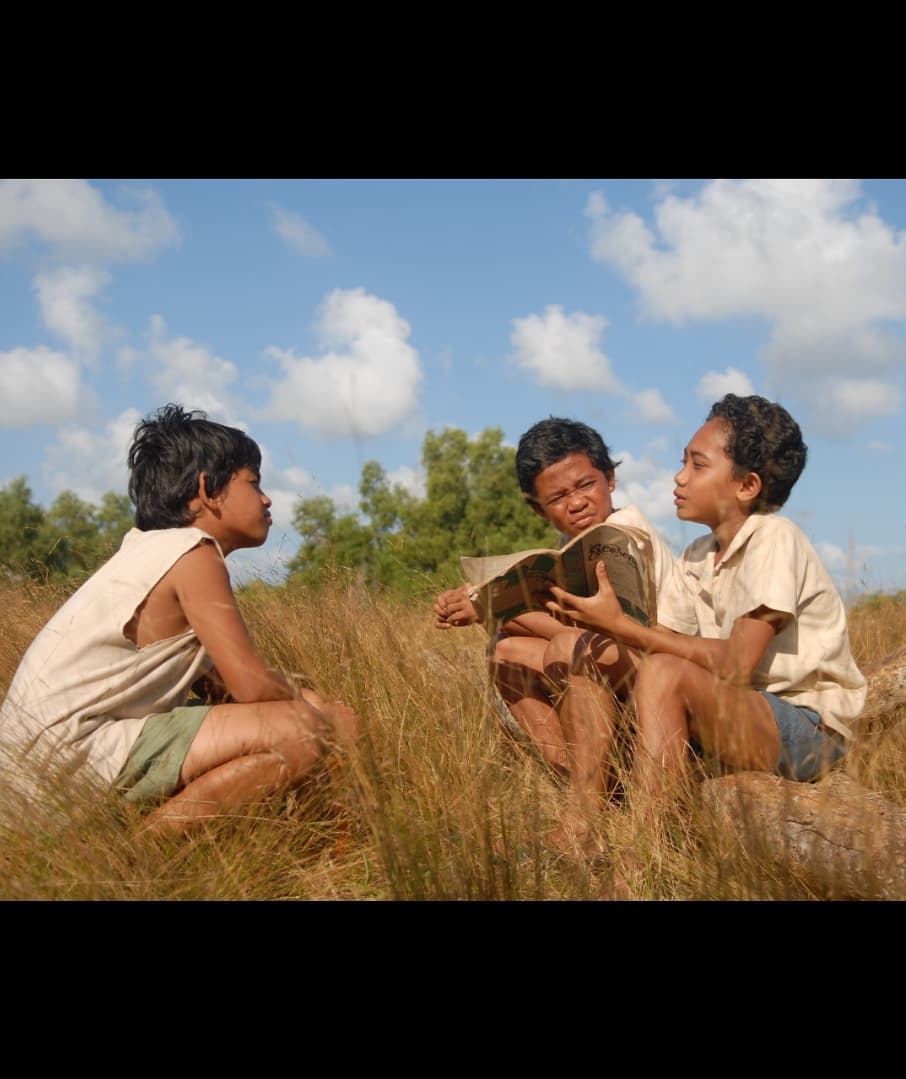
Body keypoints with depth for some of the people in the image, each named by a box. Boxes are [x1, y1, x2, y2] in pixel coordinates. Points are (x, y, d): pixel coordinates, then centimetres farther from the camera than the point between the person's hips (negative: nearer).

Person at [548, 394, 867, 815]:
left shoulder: (773, 538, -14)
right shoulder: (697, 559, 10)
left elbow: (736, 665, -23)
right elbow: (656, 644, 0)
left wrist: (621, 625, -24)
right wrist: (595, 619, -17)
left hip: (812, 727, -8)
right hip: (742, 718, 8)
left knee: (664, 674, -29)